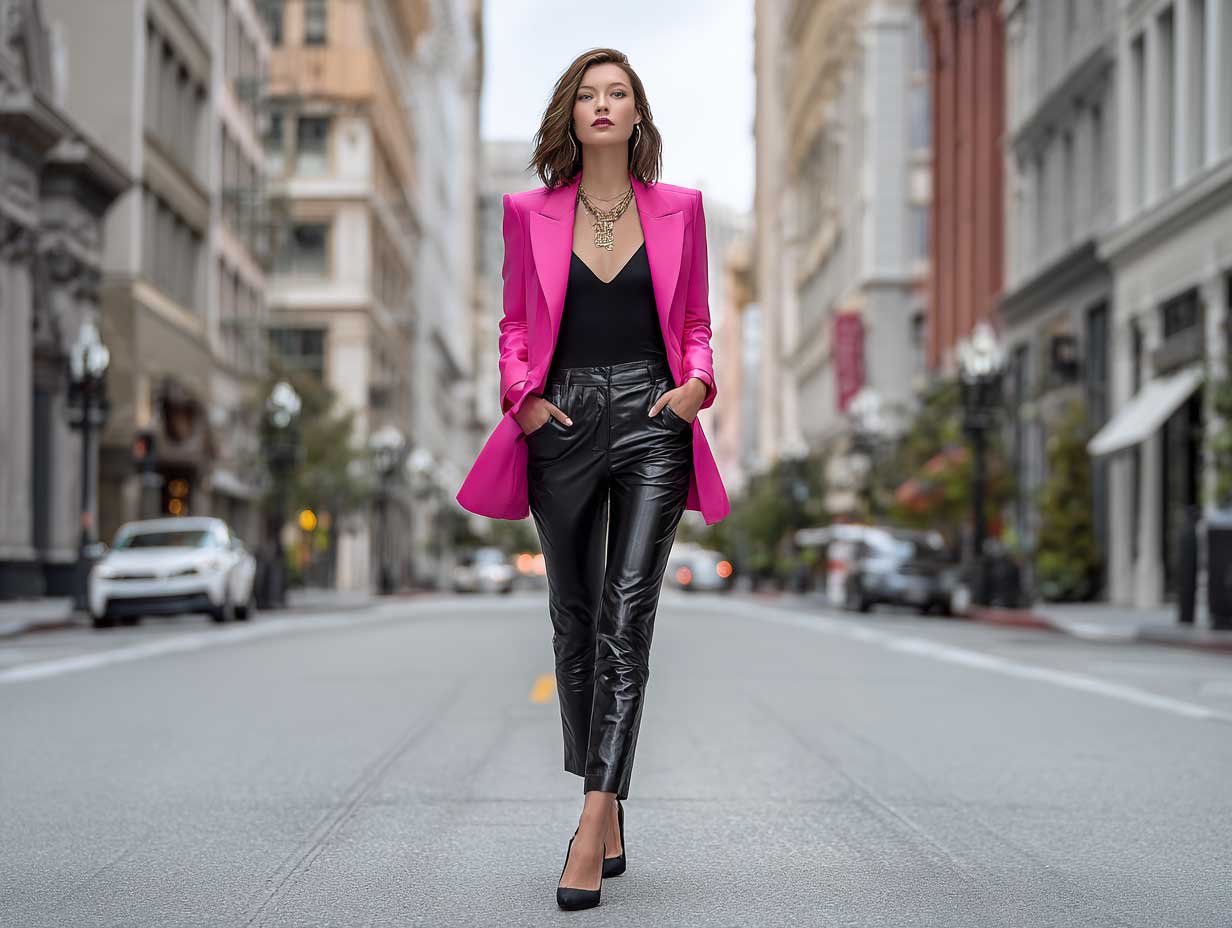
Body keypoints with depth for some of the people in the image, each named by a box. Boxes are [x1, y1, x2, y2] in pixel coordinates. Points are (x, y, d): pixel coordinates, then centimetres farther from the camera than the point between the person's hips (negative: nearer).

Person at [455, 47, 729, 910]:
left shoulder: (678, 208, 6)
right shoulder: (532, 213, 7)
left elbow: (696, 322, 12)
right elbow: (516, 323, 13)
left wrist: (697, 383, -6)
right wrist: (522, 396, -4)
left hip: (652, 419, -2)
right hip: (563, 420, 2)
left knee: (626, 616, -13)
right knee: (575, 621, 7)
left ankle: (592, 825, -16)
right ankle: (611, 816, 22)